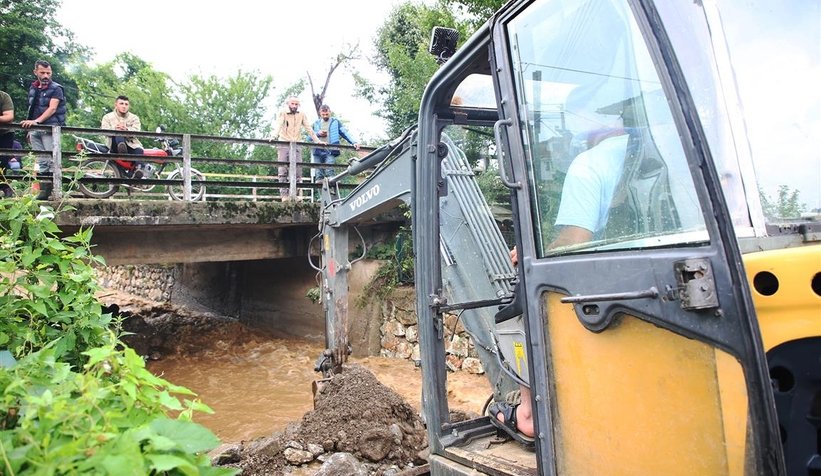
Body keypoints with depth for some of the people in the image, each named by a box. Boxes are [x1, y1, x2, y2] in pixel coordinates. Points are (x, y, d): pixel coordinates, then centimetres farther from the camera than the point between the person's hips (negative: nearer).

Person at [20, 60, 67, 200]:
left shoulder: (56, 88, -2)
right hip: (35, 130, 6)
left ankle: (55, 190, -9)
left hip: (50, 129, -6)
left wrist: (36, 121, -25)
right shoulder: (33, 88, 16)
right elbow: (32, 110, 20)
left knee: (51, 160, -10)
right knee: (41, 162, 6)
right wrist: (30, 128, 18)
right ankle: (44, 190, 8)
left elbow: (52, 109, -14)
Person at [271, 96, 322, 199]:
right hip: (283, 145, -2)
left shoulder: (302, 115, 11)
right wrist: (274, 136, -33)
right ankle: (284, 195, -5)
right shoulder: (282, 114, 3)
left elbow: (309, 129, 7)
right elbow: (278, 126, -14)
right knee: (282, 171, -6)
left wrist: (317, 140, -4)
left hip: (296, 145, 2)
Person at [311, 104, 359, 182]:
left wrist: (353, 142, -12)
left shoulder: (335, 122, 12)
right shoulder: (316, 123, 19)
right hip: (318, 151, 3)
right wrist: (317, 133, -2)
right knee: (318, 174, -2)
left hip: (330, 151, -3)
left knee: (329, 171, -17)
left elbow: (344, 133, 3)